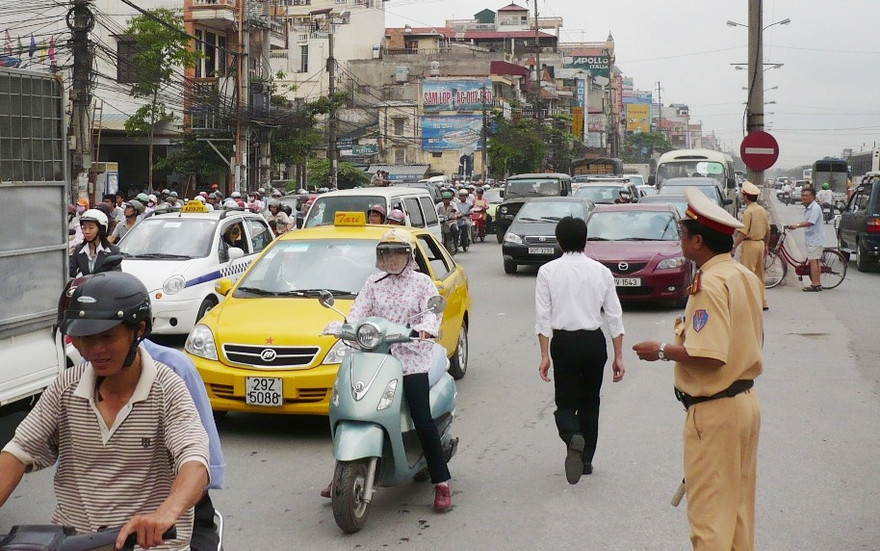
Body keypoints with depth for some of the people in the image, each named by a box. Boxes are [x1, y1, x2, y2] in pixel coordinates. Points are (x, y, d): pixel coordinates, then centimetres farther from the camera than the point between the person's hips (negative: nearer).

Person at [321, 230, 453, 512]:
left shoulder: (422, 282, 8)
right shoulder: (373, 283, 17)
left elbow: (432, 312, -6)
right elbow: (359, 311, 5)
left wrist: (425, 328, -28)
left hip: (412, 358, -3)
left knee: (422, 421, -12)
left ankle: (441, 482, -4)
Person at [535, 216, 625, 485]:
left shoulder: (548, 271, -3)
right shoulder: (601, 271, 2)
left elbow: (543, 316, -6)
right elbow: (614, 315, 3)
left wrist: (545, 354, -3)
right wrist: (619, 356, 8)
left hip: (564, 342, -2)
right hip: (594, 341, 2)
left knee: (566, 402, 7)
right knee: (590, 402, 17)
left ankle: (572, 437, -25)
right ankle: (586, 459, 22)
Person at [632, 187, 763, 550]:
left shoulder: (710, 283, -20)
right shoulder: (746, 276, 9)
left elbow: (709, 355, -27)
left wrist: (662, 351, -14)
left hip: (714, 411, -9)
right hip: (746, 401, 10)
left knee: (709, 511, -1)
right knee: (739, 506, 19)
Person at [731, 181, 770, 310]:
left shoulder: (748, 211, -15)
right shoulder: (762, 210, 9)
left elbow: (743, 233, -20)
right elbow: (768, 230, 15)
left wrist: (734, 247, -16)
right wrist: (766, 246, 25)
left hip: (749, 244, -8)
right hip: (760, 243, 8)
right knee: (759, 274, 15)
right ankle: (763, 302, 18)